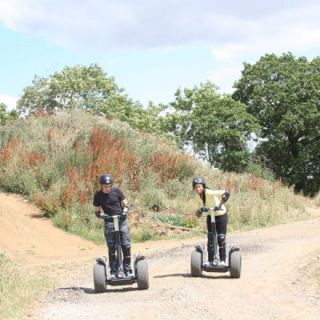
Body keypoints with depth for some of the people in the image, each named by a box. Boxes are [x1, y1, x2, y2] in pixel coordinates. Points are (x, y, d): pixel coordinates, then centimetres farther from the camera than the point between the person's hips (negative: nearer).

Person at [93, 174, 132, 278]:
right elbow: (97, 211, 8)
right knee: (111, 248, -3)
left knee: (126, 246, -6)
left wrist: (124, 212, -13)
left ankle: (127, 270, 4)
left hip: (121, 220, 0)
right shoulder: (98, 195, 2)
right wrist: (102, 215, -13)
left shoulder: (117, 191, 1)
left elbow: (125, 205, 7)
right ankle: (113, 272, 4)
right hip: (109, 222, 0)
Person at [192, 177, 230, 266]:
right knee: (210, 237, -3)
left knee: (221, 238, -3)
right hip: (211, 216, 5)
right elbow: (199, 214, -2)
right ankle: (210, 260, 3)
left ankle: (222, 260, 9)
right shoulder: (197, 197, -9)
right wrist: (200, 210, -25)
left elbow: (226, 193, -41)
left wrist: (220, 205, -43)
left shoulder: (209, 193, -29)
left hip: (221, 215, -5)